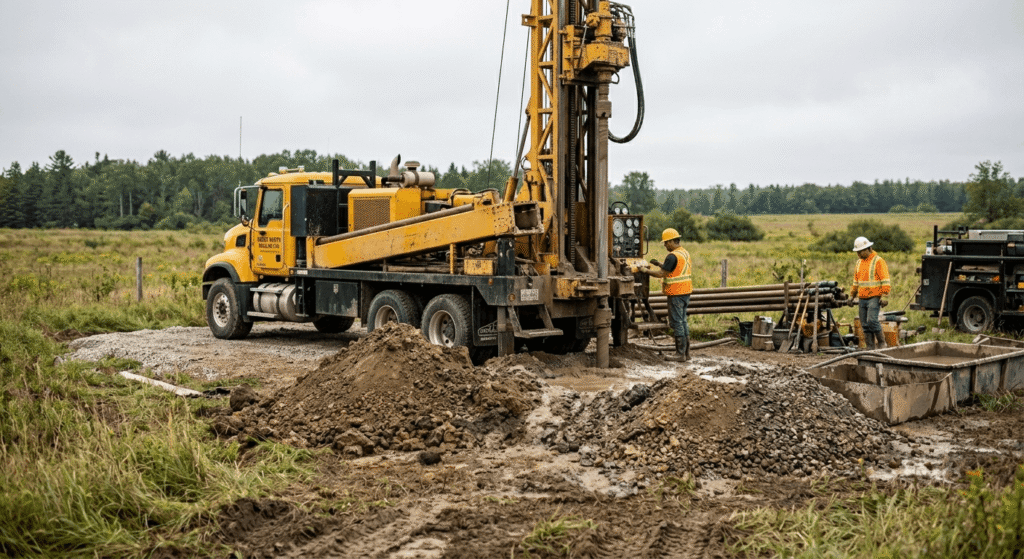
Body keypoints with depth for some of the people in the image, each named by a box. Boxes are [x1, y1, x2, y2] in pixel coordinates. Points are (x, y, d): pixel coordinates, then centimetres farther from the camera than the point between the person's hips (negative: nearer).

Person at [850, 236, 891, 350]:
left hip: (874, 298, -7)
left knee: (872, 320, -19)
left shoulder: (878, 261, -6)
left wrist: (884, 296, -15)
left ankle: (882, 342, -2)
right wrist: (852, 295, 22)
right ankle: (870, 348, 8)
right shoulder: (859, 262, 17)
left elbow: (885, 281, -9)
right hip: (862, 298, 7)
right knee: (865, 324, 4)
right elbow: (856, 281, 26)